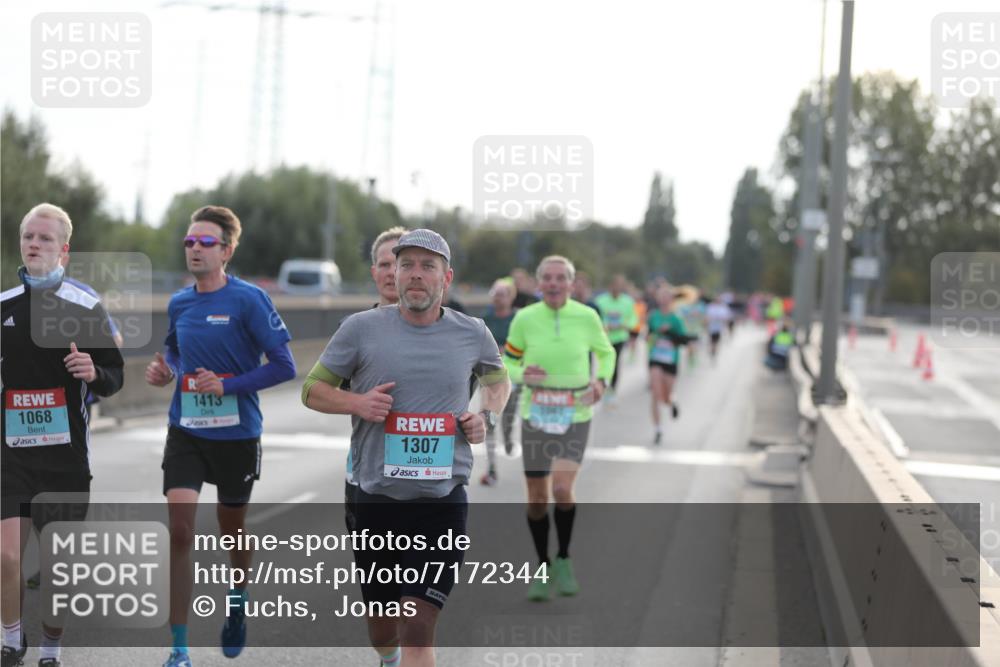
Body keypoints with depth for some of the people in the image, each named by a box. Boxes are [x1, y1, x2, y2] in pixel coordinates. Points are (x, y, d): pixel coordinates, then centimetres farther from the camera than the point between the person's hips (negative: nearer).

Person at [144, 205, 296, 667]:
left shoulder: (249, 300, -12)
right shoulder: (178, 304, 4)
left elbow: (284, 366, -12)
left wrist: (228, 386, -20)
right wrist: (165, 370, 3)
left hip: (236, 434, -3)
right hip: (186, 430, 3)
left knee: (232, 529, 15)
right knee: (179, 531, -11)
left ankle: (238, 599, 49)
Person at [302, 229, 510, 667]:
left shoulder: (472, 334, 3)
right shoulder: (361, 328, -2)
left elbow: (497, 378, 24)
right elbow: (313, 389, 6)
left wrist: (488, 416, 4)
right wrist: (356, 403, -14)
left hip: (442, 502, -1)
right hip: (376, 499, 1)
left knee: (417, 630, -13)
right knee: (381, 626, 16)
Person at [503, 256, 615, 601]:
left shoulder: (586, 317, -5)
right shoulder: (524, 319, -6)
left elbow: (606, 352, 12)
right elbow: (508, 362, 5)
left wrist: (601, 381, -6)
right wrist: (523, 374, -17)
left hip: (575, 416, -1)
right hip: (534, 414, 1)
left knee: (562, 490, -18)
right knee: (537, 497, 4)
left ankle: (564, 560, 6)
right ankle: (543, 569, 24)